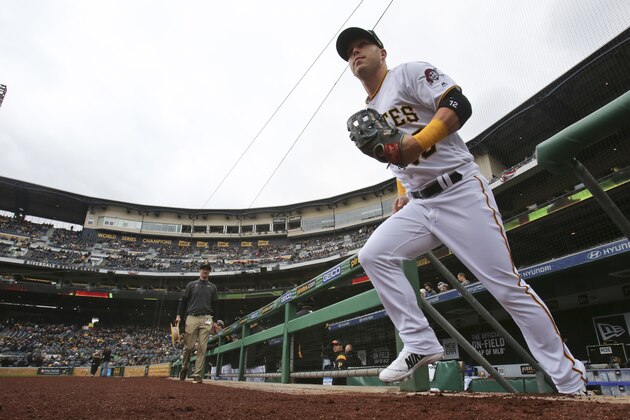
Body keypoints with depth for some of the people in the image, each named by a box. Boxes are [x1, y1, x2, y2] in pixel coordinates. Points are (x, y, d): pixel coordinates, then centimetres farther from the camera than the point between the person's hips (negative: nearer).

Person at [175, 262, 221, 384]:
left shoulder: (213, 287, 16)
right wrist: (179, 315, -2)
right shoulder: (191, 285, 12)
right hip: (191, 318, -1)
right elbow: (183, 301, 9)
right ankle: (184, 368, 25)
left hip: (206, 320, 1)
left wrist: (215, 321, 10)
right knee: (188, 346, -1)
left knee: (202, 348, -4)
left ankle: (197, 375, 0)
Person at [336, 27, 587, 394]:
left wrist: (418, 141, -30)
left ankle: (572, 382, 12)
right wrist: (402, 193, 10)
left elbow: (459, 105, -15)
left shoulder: (410, 72, 0)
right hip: (419, 205, 7)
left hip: (462, 192, -7)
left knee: (507, 287, -6)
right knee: (373, 255, -10)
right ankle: (421, 344, -4)